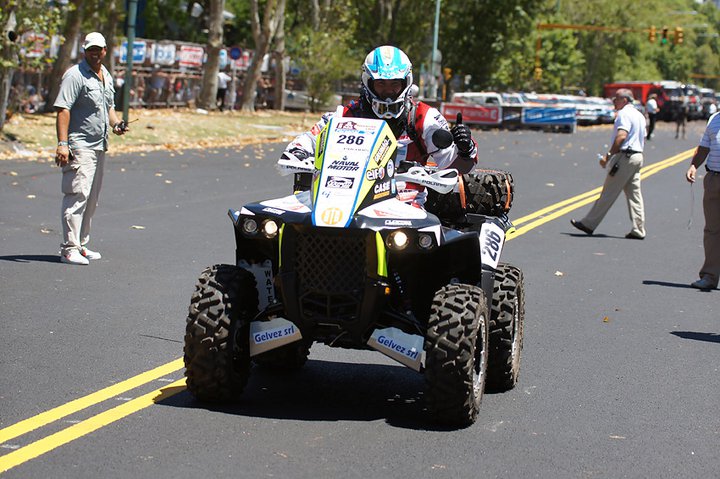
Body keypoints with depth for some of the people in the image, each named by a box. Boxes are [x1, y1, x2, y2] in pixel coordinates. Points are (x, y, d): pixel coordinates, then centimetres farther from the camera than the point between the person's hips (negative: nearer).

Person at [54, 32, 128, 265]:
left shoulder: (106, 76, 16)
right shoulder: (75, 75, -10)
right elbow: (63, 109, -17)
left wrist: (116, 123, 7)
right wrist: (62, 143, -25)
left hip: (99, 147, 9)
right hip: (79, 146, -9)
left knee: (91, 199, 13)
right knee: (77, 195, -13)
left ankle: (81, 245, 23)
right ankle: (69, 248, -11)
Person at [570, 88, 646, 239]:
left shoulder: (624, 114, -11)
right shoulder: (640, 115, 19)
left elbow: (621, 136, -24)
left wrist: (608, 155, -25)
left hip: (625, 156, -9)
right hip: (637, 156, 9)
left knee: (608, 193, -6)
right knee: (634, 194, 7)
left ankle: (589, 224, -1)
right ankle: (638, 230, 4)